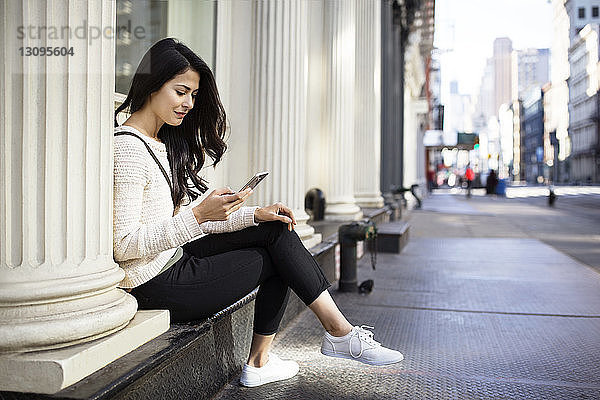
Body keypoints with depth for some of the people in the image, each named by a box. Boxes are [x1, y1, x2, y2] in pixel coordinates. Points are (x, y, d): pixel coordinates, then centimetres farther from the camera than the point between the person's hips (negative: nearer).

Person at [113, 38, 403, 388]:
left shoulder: (167, 142, 14)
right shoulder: (128, 147, -16)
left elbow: (189, 218, 11)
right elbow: (124, 245, -21)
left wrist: (255, 215, -3)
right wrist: (199, 215, -28)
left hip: (177, 256, 9)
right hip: (157, 287, -9)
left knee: (276, 228, 0)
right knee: (278, 257, -5)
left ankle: (259, 361, 4)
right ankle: (340, 333, 12)